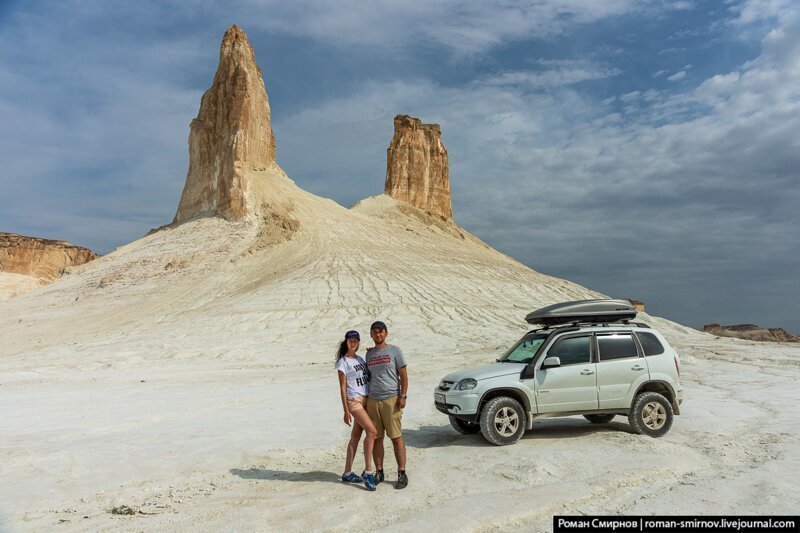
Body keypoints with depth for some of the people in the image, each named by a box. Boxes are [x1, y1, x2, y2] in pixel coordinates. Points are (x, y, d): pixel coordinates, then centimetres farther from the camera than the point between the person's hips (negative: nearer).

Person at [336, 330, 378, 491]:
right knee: (371, 431, -18)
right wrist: (346, 411, -11)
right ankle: (368, 471, -10)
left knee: (356, 436, 11)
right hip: (354, 400, -7)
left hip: (366, 399, 7)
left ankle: (347, 473, 20)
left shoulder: (360, 359, 14)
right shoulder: (343, 362, -6)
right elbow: (342, 387, -8)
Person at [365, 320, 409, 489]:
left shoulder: (394, 351, 1)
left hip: (391, 399, -4)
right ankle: (379, 472, 17)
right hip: (372, 400, 4)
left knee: (396, 437, -3)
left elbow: (403, 375, -1)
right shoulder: (369, 354, 14)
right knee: (376, 438, 6)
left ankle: (402, 474, 4)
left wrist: (403, 396, -9)